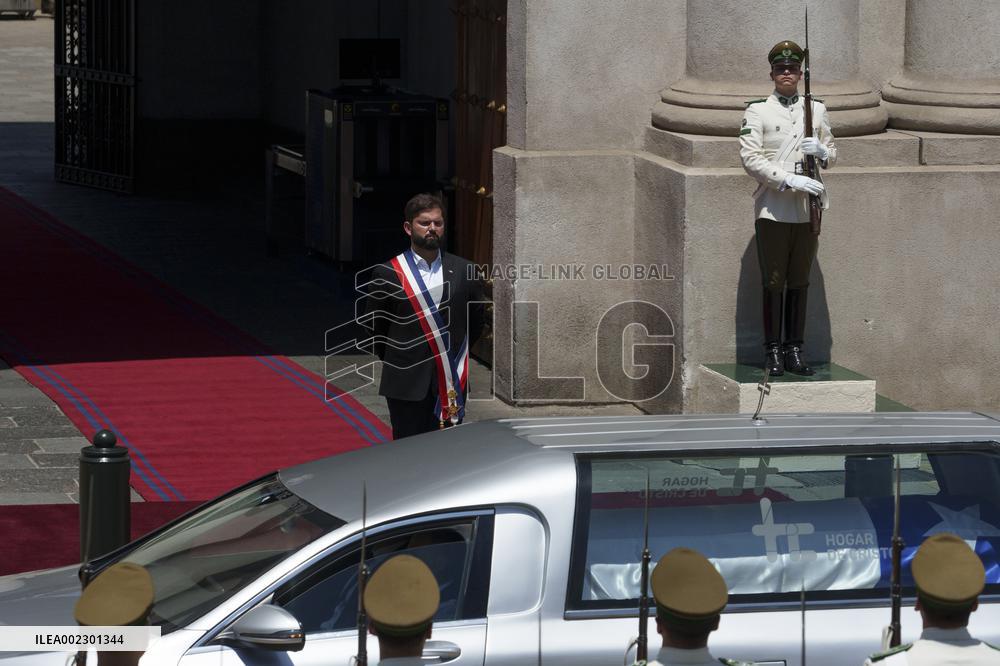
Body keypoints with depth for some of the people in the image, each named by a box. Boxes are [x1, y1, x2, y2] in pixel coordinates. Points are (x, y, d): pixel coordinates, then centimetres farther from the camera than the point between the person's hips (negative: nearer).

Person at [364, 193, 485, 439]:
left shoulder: (465, 271, 5)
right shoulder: (387, 274, 1)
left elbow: (476, 323, 16)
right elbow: (374, 327, 11)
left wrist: (455, 355, 12)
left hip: (451, 386, 1)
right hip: (406, 385, -1)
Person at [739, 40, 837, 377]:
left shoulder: (816, 109, 11)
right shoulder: (757, 111, -1)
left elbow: (832, 156, 16)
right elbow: (750, 158, -10)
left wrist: (821, 151, -9)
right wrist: (790, 180, -19)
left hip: (808, 209, 3)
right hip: (773, 209, -3)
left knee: (800, 283, 7)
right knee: (773, 284, 0)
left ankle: (794, 351, 12)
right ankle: (773, 352, 5)